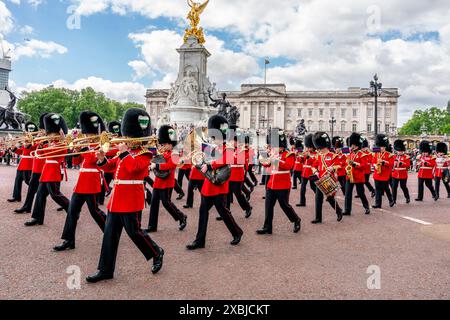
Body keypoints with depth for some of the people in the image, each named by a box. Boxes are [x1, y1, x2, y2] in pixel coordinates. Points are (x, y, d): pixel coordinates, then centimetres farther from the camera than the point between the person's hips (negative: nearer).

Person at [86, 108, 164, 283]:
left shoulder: (144, 154, -9)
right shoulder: (125, 152, 14)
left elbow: (133, 167, -28)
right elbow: (111, 165, 20)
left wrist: (123, 152, -18)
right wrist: (102, 159, 1)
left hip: (131, 200, -8)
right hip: (116, 198, 8)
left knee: (134, 232, 0)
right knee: (110, 234, 8)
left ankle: (157, 253, 24)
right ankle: (106, 270, 18)